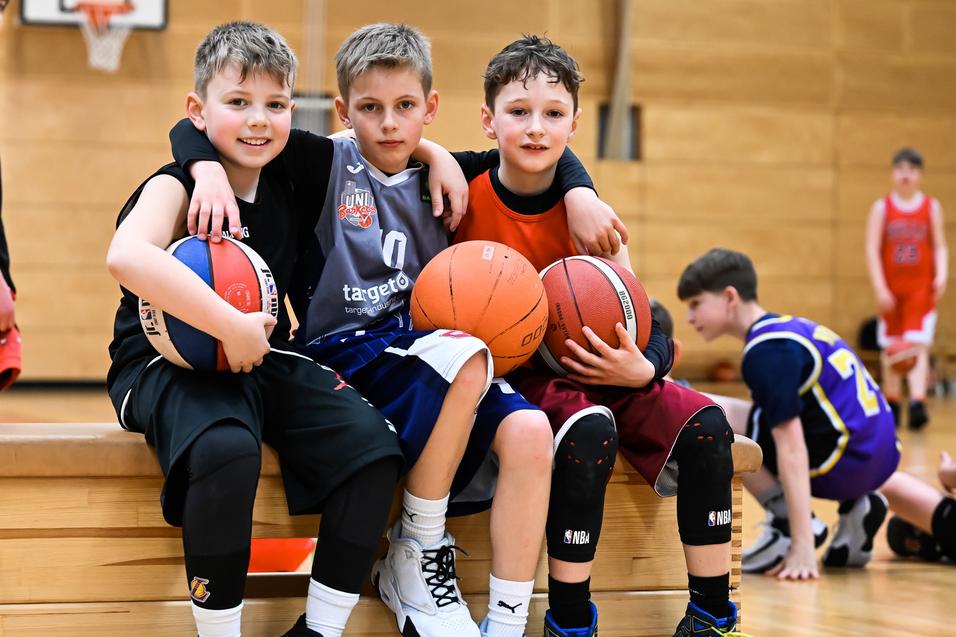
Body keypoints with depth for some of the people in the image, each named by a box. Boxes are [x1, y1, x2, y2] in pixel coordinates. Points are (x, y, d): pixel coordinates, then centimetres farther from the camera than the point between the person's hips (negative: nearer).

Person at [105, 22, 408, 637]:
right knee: (226, 451, -38)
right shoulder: (176, 187, -11)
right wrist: (231, 326, -34)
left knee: (373, 443, -17)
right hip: (172, 363, -6)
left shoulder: (289, 184, 7)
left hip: (265, 360, 6)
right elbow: (127, 257, -33)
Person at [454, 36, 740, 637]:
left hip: (591, 367, 4)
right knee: (589, 429, -35)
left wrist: (640, 368, -22)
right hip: (508, 375, -4)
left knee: (705, 424, -16)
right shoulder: (467, 197, -8)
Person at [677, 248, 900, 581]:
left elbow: (792, 449, -19)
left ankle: (790, 525, -5)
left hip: (845, 459, -9)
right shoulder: (789, 328, 17)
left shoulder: (767, 350, -12)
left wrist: (802, 547, -23)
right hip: (880, 457, 9)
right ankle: (854, 508, 15)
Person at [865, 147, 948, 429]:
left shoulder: (932, 207, 3)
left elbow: (940, 247, 4)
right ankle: (891, 404, 23)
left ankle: (918, 403, -23)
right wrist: (880, 288, -11)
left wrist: (942, 275, -13)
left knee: (918, 346, -14)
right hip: (891, 289, 1)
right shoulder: (881, 208, 1)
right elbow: (872, 250, -3)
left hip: (922, 287, -1)